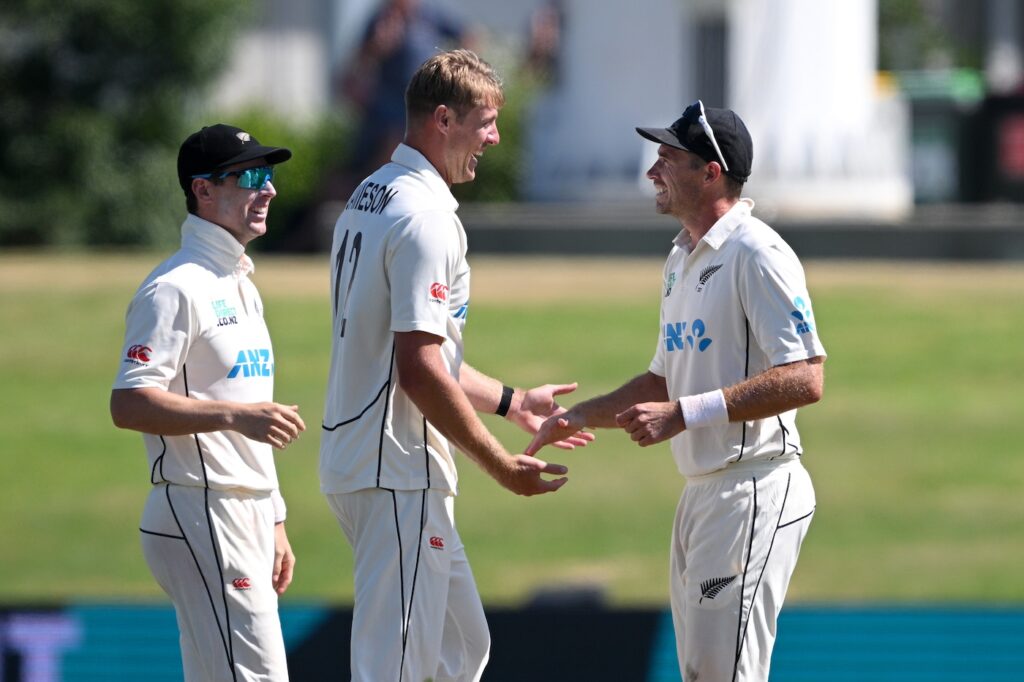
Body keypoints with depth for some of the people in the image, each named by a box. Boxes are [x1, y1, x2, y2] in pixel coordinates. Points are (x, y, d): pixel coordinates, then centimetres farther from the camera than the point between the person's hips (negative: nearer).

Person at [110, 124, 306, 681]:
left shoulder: (241, 287, 20)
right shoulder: (177, 288, -11)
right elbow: (128, 404, -20)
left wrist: (274, 524, 22)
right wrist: (234, 414, -28)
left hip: (246, 520, 10)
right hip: (201, 517, -10)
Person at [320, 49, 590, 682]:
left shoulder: (369, 197, 16)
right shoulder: (426, 216, -16)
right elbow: (420, 371, -22)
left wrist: (512, 402, 25)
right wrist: (501, 464, -15)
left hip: (357, 458, 11)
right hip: (398, 471, -11)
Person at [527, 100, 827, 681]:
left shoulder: (757, 254, -14)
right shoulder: (683, 259, 17)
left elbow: (805, 379, -23)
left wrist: (685, 413, -24)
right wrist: (579, 416, 19)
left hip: (755, 492, -10)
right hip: (701, 495, 10)